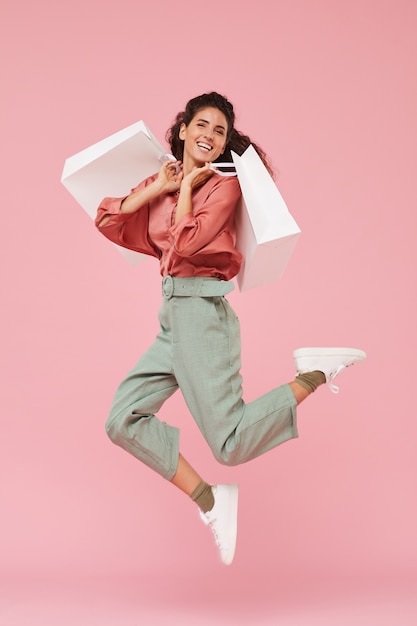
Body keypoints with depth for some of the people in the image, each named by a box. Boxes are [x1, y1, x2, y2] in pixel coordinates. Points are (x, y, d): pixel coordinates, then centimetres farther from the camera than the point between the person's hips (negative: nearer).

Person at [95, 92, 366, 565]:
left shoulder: (223, 186, -1)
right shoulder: (159, 183, 17)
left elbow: (187, 243, -15)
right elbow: (107, 220, 5)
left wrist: (187, 185, -3)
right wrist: (159, 188, 3)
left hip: (199, 310, -7)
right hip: (173, 316, 7)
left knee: (231, 445, -13)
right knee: (122, 421, 0)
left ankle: (314, 375, 3)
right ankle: (211, 501, 1)